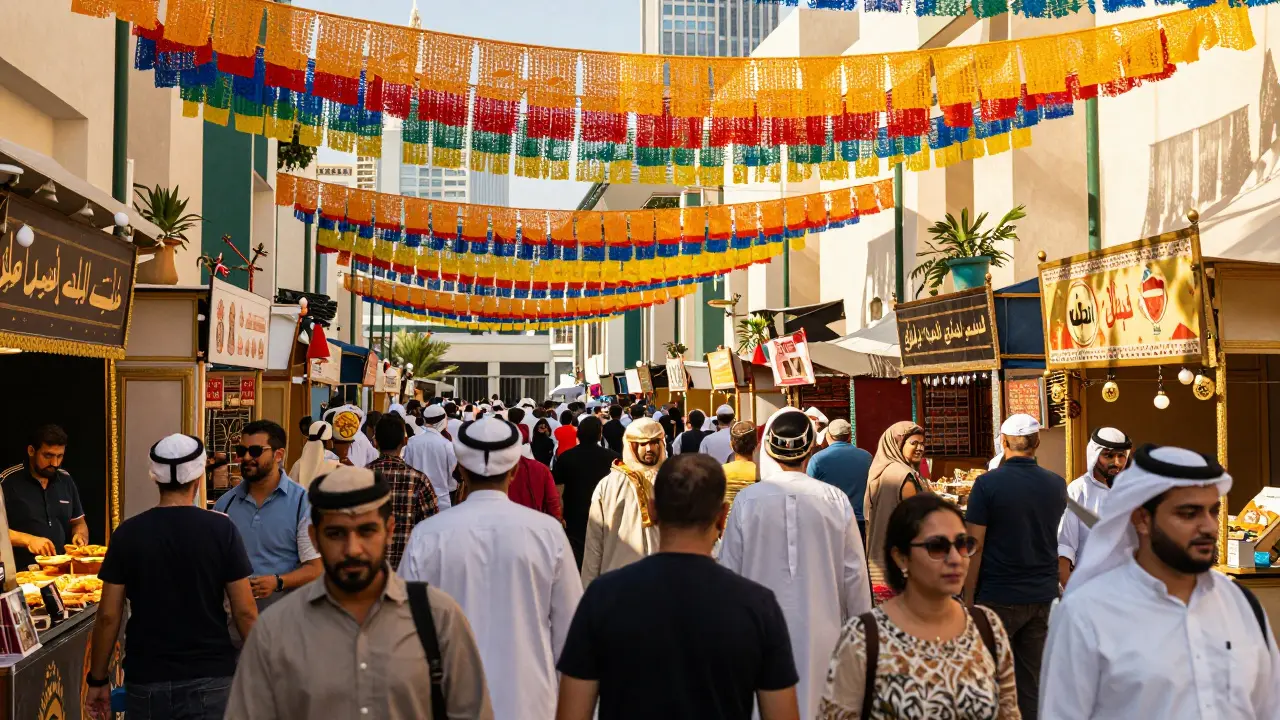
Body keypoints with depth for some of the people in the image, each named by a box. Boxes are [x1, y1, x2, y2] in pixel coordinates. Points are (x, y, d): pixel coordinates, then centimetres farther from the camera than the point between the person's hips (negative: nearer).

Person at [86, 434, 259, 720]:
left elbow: (108, 615, -3)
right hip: (209, 677, -2)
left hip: (146, 679, 2)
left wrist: (98, 679, 9)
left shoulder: (128, 533, -3)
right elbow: (244, 611, -7)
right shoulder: (221, 529, -8)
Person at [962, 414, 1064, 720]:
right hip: (1044, 596, 4)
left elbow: (974, 547, -12)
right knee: (1034, 682, 10)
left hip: (999, 597, -4)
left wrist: (968, 599, -6)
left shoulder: (988, 483, -11)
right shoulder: (1057, 485, 3)